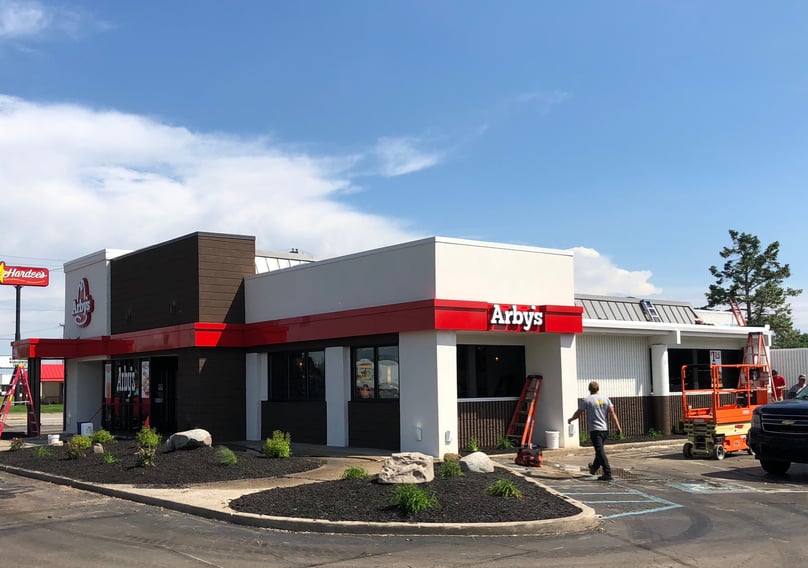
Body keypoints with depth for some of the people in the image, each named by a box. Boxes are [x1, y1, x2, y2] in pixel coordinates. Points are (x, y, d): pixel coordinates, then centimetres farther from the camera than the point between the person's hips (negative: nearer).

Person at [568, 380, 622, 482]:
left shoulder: (586, 400, -4)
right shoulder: (605, 399, 7)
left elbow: (578, 413, 4)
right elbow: (612, 413, -2)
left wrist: (571, 419, 23)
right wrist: (617, 426, -3)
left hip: (595, 430, -6)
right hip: (605, 429, 6)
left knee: (600, 451, -8)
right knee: (599, 450, 23)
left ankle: (607, 474, -16)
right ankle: (594, 468, 42)